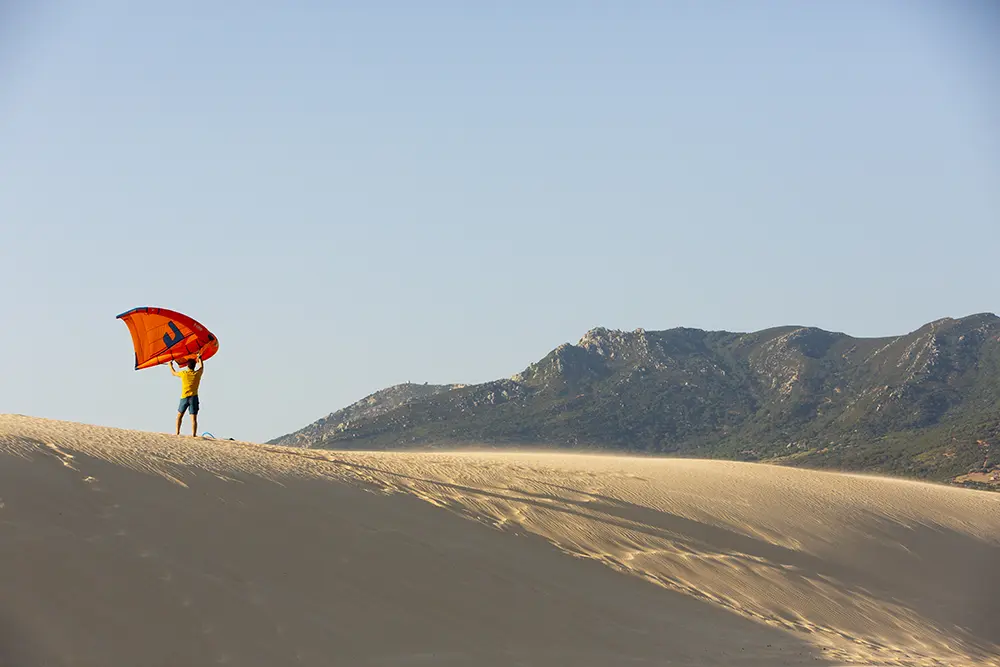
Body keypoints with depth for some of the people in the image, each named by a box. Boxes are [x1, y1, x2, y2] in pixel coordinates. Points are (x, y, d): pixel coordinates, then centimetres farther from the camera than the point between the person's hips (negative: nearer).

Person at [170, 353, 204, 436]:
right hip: (194, 397, 0)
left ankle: (177, 433, 12)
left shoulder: (183, 373, 0)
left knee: (179, 415, 16)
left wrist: (170, 365, 40)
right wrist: (199, 358, 42)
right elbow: (201, 367, 25)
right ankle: (194, 435, -13)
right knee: (193, 418, -5)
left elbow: (174, 373, 20)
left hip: (184, 397, 0)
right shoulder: (197, 374, 2)